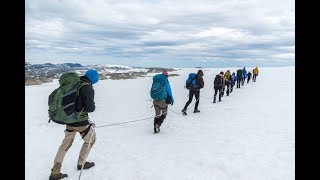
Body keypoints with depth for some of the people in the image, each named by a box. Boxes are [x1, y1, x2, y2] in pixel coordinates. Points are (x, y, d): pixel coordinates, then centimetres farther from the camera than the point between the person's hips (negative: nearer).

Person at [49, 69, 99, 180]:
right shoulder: (88, 88, -20)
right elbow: (89, 107, -25)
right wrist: (93, 107, -4)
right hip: (81, 121, -7)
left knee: (66, 144, 18)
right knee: (90, 139, 19)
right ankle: (81, 163, 30)